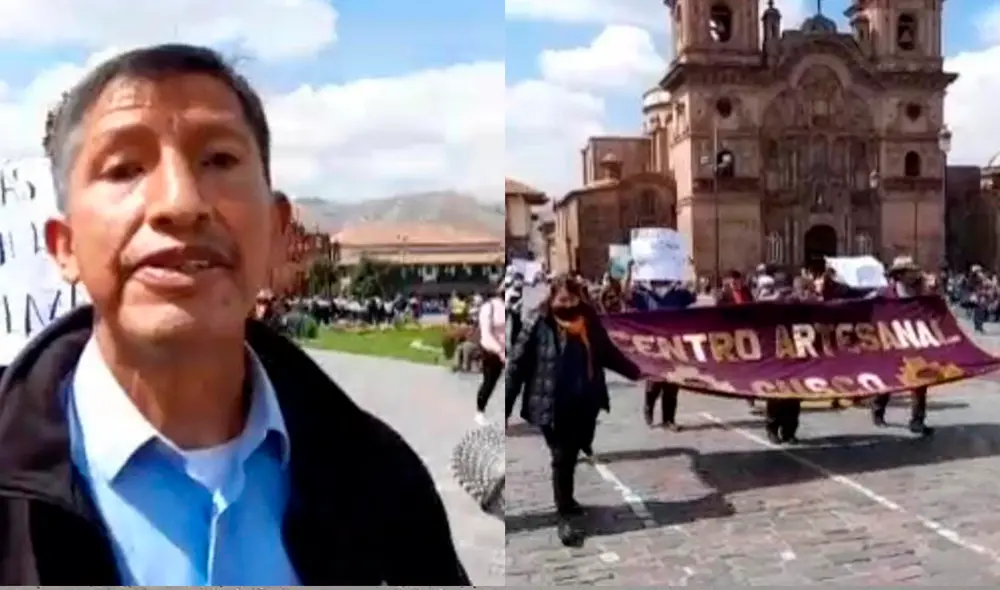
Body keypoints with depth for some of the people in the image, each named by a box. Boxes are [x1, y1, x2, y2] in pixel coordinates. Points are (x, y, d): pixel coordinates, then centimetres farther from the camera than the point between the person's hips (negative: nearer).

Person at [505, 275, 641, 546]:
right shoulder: (537, 325, -14)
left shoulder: (589, 322, -1)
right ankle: (565, 518, 14)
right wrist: (505, 408, -13)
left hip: (585, 404, 4)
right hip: (553, 407, -4)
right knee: (562, 459, 2)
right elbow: (517, 365, -11)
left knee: (572, 457, 17)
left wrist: (636, 372, 16)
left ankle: (565, 499, 40)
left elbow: (609, 354, 14)